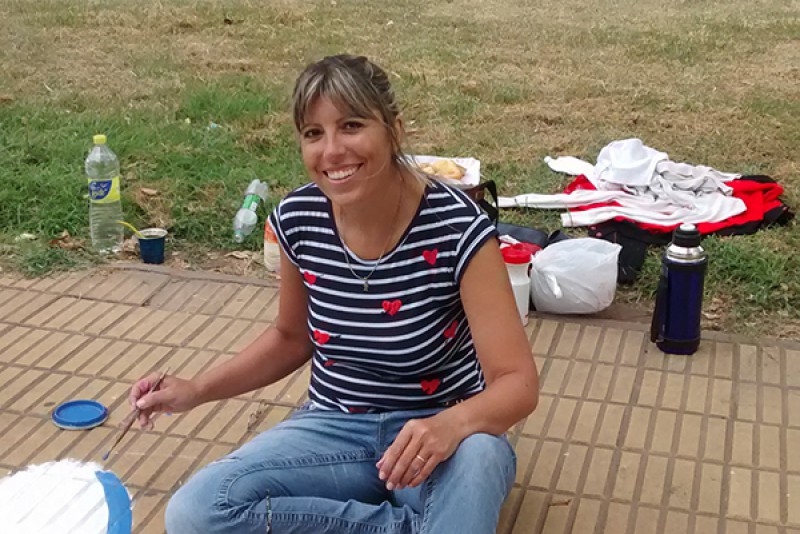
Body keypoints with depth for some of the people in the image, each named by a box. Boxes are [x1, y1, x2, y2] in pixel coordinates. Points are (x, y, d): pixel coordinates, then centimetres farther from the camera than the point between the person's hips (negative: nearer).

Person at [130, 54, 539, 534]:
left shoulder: (457, 228, -20)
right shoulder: (298, 220, -8)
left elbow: (518, 382, -20)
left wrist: (450, 425, -41)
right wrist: (197, 390, -1)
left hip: (437, 434, -4)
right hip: (335, 427, 5)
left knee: (477, 457, -41)